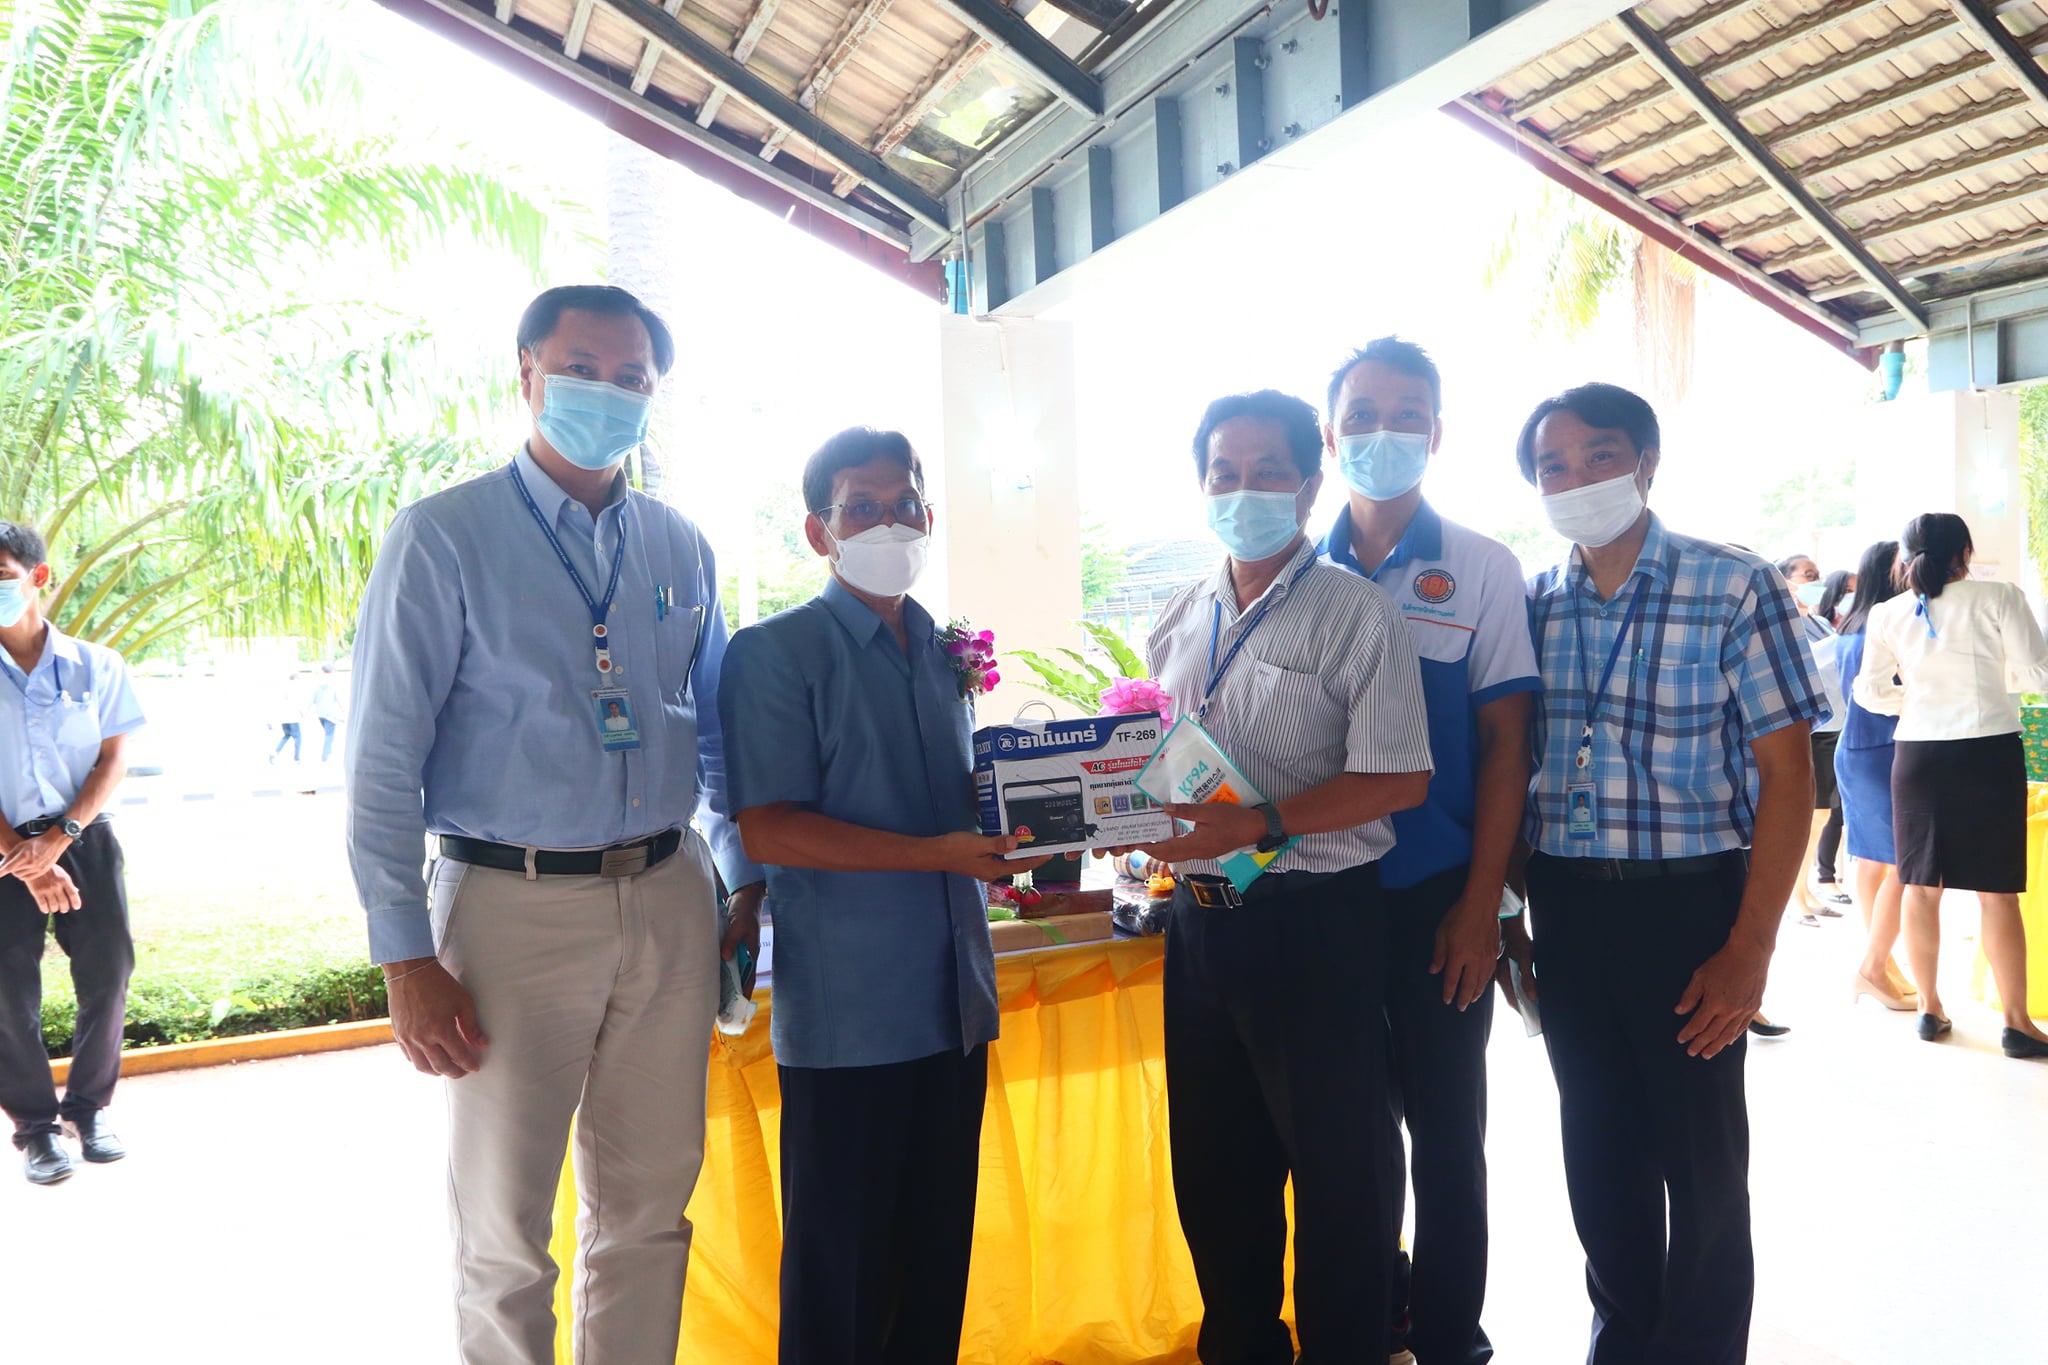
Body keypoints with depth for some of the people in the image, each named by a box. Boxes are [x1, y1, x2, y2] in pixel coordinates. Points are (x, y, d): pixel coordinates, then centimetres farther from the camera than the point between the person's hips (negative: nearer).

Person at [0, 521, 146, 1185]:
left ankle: (88, 1109, 20)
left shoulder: (95, 666, 0)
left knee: (107, 975, 3)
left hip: (85, 837, 1)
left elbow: (113, 759, -1)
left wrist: (59, 838, -13)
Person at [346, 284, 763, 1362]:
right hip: (514, 907, -4)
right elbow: (383, 759, -6)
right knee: (503, 1230, 9)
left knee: (650, 1204, 14)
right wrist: (406, 960, -10)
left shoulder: (680, 547, 10)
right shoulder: (442, 538, -3)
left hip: (669, 900, 4)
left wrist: (749, 882, 12)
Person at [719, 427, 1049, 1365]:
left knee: (940, 1250, 17)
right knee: (841, 1263, 7)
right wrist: (938, 853, -22)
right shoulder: (776, 652, -7)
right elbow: (768, 830, -16)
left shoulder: (947, 652, 13)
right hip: (845, 1014, -6)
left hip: (954, 1001, 6)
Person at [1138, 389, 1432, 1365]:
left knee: (1339, 1173, 8)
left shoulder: (1355, 612, -8)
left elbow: (1399, 780, -15)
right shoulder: (1180, 621, 11)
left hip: (1314, 922, -6)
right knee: (1214, 1167, 18)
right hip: (1199, 916, 6)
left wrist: (1257, 826, -24)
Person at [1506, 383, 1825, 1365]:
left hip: (1688, 902, -4)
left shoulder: (1735, 591, -8)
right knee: (1599, 1149, 17)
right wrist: (1503, 912, 6)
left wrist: (1749, 951, -13)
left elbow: (1788, 775, -8)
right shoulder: (1531, 605, 4)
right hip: (1563, 906, 4)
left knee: (1701, 1158, 8)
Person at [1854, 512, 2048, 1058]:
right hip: (1989, 751, -2)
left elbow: (1871, 692, 6)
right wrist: (1993, 674, 15)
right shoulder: (1999, 598, -6)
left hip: (1917, 754, 3)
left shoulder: (1888, 614, 2)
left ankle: (1930, 1008, 20)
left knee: (1922, 887, 11)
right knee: (1997, 893, 3)